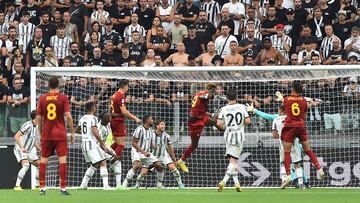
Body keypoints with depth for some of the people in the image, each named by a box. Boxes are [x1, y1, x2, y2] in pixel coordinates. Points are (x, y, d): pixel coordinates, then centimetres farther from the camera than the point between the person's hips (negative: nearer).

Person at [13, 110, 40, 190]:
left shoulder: (35, 127, 8)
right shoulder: (28, 126, -21)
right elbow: (16, 136, -26)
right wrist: (22, 148, -33)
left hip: (29, 151, 9)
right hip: (20, 150, -9)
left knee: (39, 165, 7)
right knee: (26, 165, -28)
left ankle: (37, 185, 18)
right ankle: (17, 186, -26)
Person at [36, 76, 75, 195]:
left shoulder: (42, 98, 4)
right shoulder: (63, 98, -4)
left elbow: (39, 118, 5)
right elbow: (68, 116, -10)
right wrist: (72, 132, -2)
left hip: (46, 134, 3)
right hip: (60, 134, -3)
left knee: (43, 160, 10)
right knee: (62, 159, -3)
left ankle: (42, 188, 8)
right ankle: (63, 188, -8)